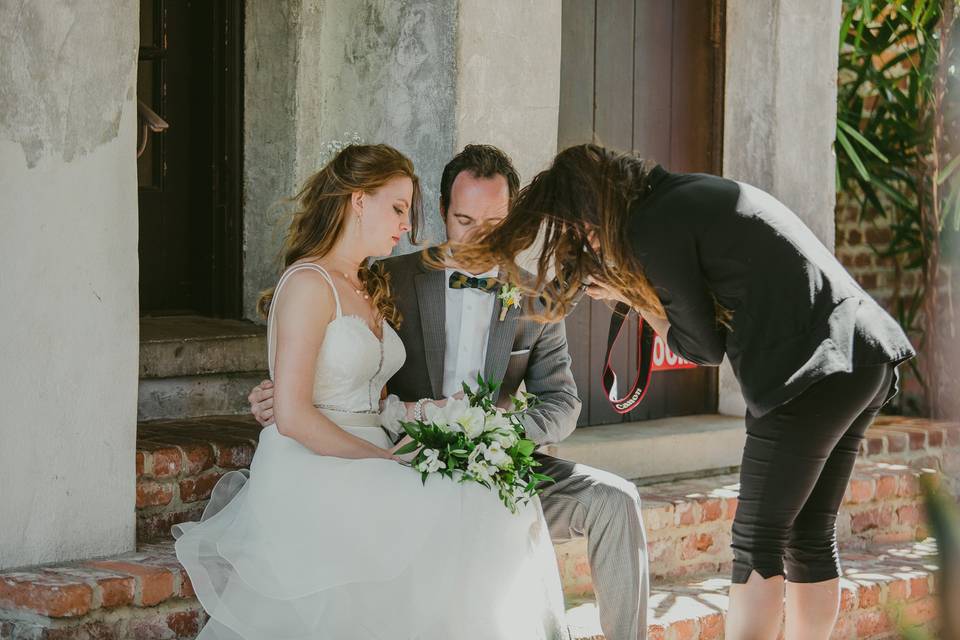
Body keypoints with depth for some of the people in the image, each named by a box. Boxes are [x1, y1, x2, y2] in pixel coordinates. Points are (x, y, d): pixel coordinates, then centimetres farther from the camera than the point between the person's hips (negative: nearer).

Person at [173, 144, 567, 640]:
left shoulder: (370, 291, 20)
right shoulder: (309, 284, -8)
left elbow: (368, 404, 13)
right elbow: (292, 416, -16)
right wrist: (384, 460, -15)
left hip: (363, 471, 8)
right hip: (315, 481, -8)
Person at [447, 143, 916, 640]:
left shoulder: (654, 229, -9)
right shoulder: (690, 193, 18)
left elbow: (704, 346, -2)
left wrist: (633, 298, 12)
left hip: (812, 377, -9)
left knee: (758, 542, -2)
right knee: (810, 538, 14)